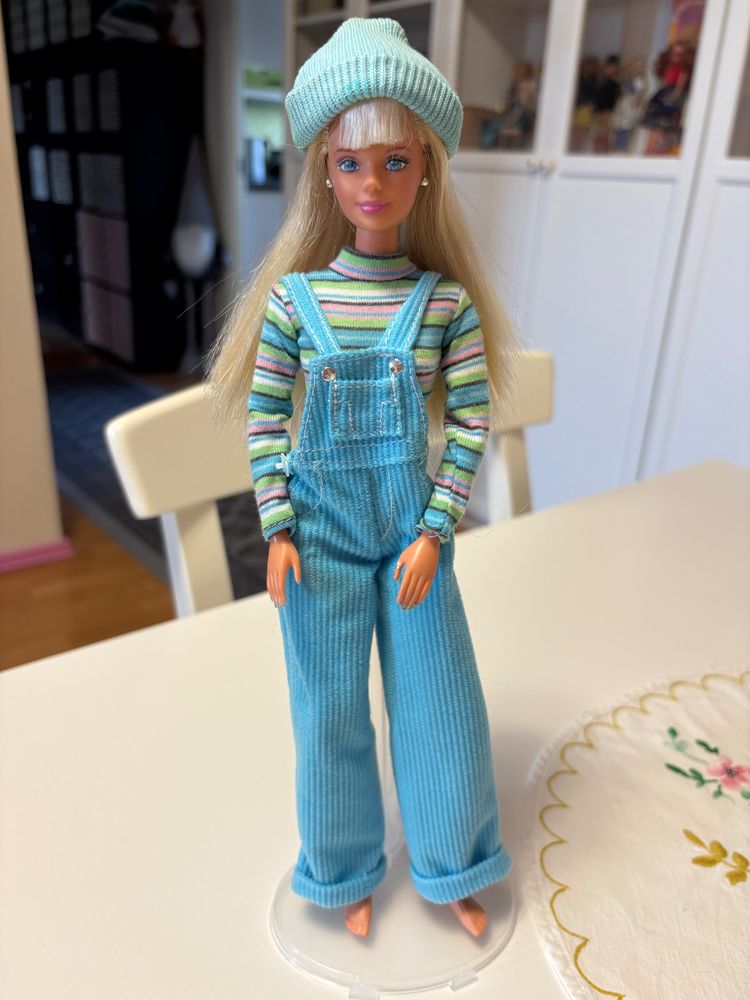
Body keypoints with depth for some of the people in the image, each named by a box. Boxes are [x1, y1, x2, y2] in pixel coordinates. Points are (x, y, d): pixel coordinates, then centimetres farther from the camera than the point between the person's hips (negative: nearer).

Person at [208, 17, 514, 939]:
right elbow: (264, 419, -1)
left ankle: (452, 868, 39)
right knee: (332, 708, 12)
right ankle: (350, 871, 39)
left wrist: (436, 531, -9)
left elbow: (471, 421, -4)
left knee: (440, 698, 11)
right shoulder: (294, 297, -6)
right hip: (324, 525, 0)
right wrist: (277, 529, -6)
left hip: (414, 525, 1)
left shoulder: (447, 300, -6)